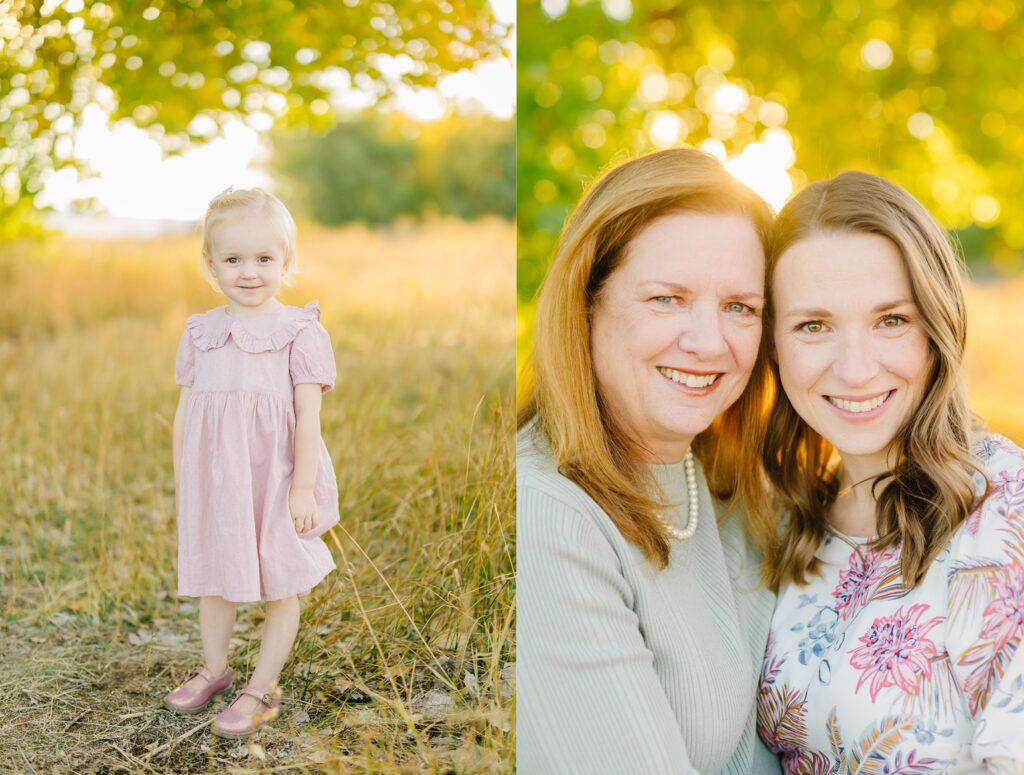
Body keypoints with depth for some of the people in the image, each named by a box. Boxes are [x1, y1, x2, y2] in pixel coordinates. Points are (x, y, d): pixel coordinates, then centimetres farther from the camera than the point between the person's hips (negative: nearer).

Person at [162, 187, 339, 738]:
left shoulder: (300, 332, -8)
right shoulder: (199, 334, 4)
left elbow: (308, 417, -10)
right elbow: (184, 412, 9)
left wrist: (303, 488, -13)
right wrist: (180, 482, 9)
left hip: (273, 480, -4)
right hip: (213, 481, 4)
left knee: (279, 587, 5)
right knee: (213, 580, 17)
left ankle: (263, 688, 19)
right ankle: (214, 668, 36)